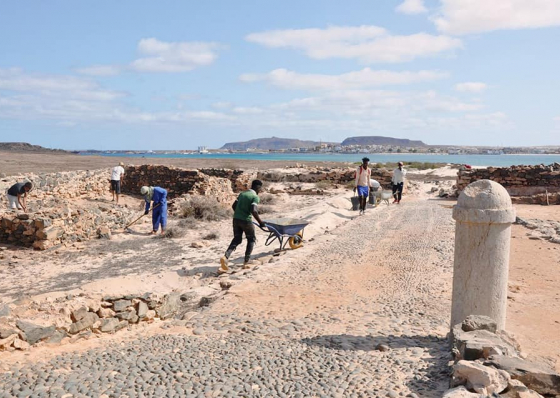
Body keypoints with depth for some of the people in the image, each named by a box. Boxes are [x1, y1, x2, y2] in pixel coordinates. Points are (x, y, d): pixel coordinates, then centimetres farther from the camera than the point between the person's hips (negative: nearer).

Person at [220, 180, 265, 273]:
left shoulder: (242, 193, 14)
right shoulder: (255, 197, -8)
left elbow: (234, 206, 18)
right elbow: (253, 211, -21)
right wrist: (260, 221, -10)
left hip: (236, 219, 6)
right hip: (246, 220, -6)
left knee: (236, 239, 14)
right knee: (251, 239, 15)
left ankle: (225, 257, -10)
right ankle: (246, 262, 10)